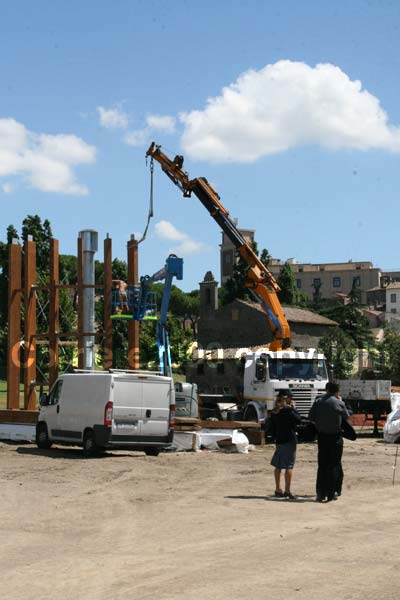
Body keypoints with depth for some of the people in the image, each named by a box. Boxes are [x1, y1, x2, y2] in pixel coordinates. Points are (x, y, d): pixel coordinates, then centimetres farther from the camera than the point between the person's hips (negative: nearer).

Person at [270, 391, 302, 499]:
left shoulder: (274, 412, 10)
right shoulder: (288, 410, -13)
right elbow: (298, 420, -8)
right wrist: (294, 408, 1)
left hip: (279, 440, 7)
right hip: (289, 441, -7)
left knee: (278, 466, 12)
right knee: (289, 466, -6)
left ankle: (278, 489, 19)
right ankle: (287, 490, -9)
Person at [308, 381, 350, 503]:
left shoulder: (318, 402, -3)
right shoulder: (339, 403, -11)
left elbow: (311, 418, 2)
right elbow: (346, 417, 3)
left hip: (322, 437, 3)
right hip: (335, 437, -3)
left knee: (322, 465, 9)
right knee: (335, 465, 5)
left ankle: (321, 493, 7)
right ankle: (332, 493, 2)